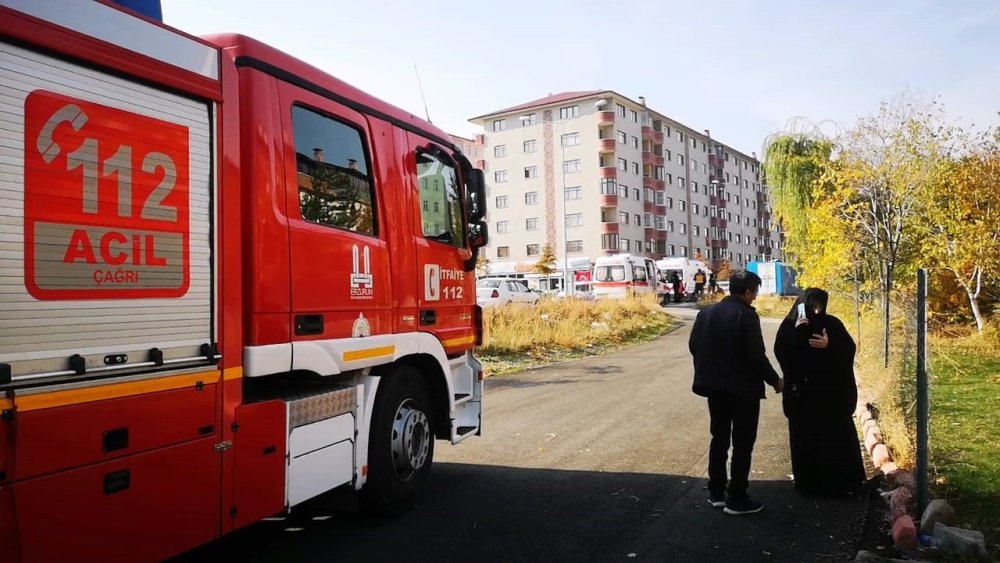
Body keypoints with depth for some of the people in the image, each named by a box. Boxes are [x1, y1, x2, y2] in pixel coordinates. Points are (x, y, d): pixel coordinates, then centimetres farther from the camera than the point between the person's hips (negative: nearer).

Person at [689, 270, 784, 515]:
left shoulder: (706, 312, 5)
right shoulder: (746, 315, -15)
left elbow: (693, 345, 8)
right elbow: (756, 355, -18)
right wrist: (774, 380, -4)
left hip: (715, 386, 7)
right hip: (743, 388, -7)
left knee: (719, 438, 17)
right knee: (742, 443, 3)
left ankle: (716, 492, 23)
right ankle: (737, 499, 8)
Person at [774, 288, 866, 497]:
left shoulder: (832, 324, 4)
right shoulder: (789, 325, 2)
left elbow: (850, 348, -2)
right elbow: (780, 351, -11)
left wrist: (829, 345, -18)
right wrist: (796, 332, -21)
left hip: (831, 391, 1)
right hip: (802, 392, 0)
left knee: (837, 436, 4)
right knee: (805, 438, 4)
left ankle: (839, 482, 16)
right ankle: (807, 483, 14)